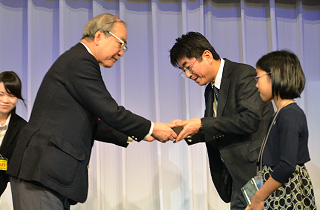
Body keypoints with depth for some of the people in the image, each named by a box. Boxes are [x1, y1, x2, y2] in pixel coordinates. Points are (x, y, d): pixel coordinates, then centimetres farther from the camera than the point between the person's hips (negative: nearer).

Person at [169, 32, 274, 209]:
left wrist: (201, 124, -20)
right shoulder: (210, 90, 14)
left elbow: (249, 120, -23)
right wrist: (188, 128, -3)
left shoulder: (244, 74, -12)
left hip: (256, 169, -8)